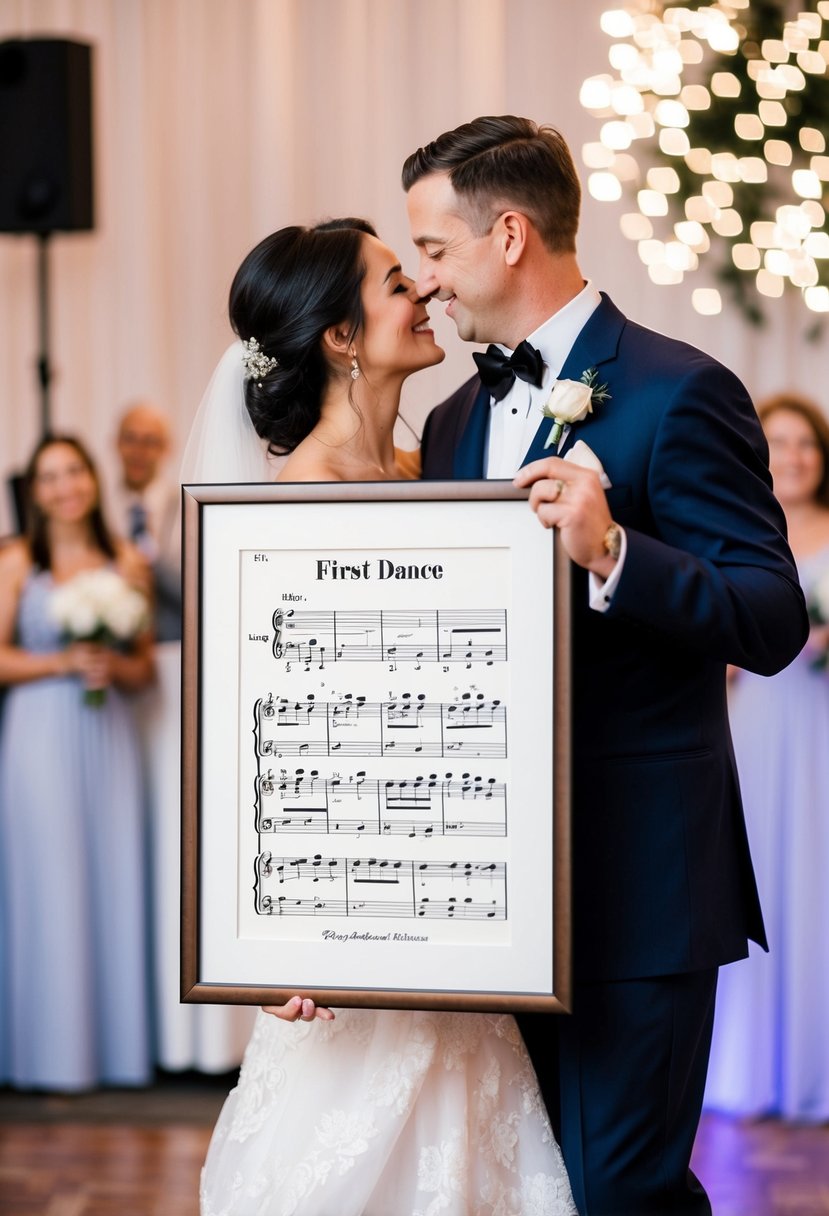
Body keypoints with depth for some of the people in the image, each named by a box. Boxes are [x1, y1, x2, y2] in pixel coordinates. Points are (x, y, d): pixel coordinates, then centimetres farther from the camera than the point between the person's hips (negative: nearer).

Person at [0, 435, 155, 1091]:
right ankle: (55, 1053, 3)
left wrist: (114, 666, -8)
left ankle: (117, 1043, 9)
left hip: (110, 735, 3)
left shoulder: (128, 562, 9)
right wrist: (64, 663, -13)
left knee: (114, 880, 2)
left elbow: (146, 666, 12)